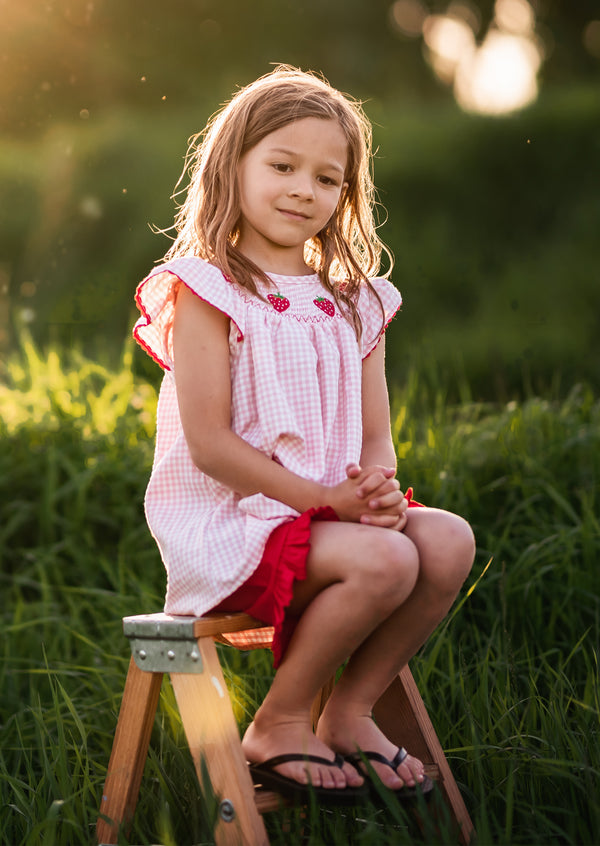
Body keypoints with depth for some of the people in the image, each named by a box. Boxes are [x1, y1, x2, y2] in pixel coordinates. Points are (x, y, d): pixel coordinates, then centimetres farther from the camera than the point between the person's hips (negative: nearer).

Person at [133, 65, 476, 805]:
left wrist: (379, 487, -14)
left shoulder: (351, 302, 14)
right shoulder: (205, 293, -6)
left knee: (449, 541, -17)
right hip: (225, 522, -6)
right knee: (384, 562, -28)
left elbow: (376, 435, 11)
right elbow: (208, 444, -14)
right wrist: (328, 500, -18)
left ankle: (350, 711, -2)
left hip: (335, 511, 7)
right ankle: (277, 726, -7)